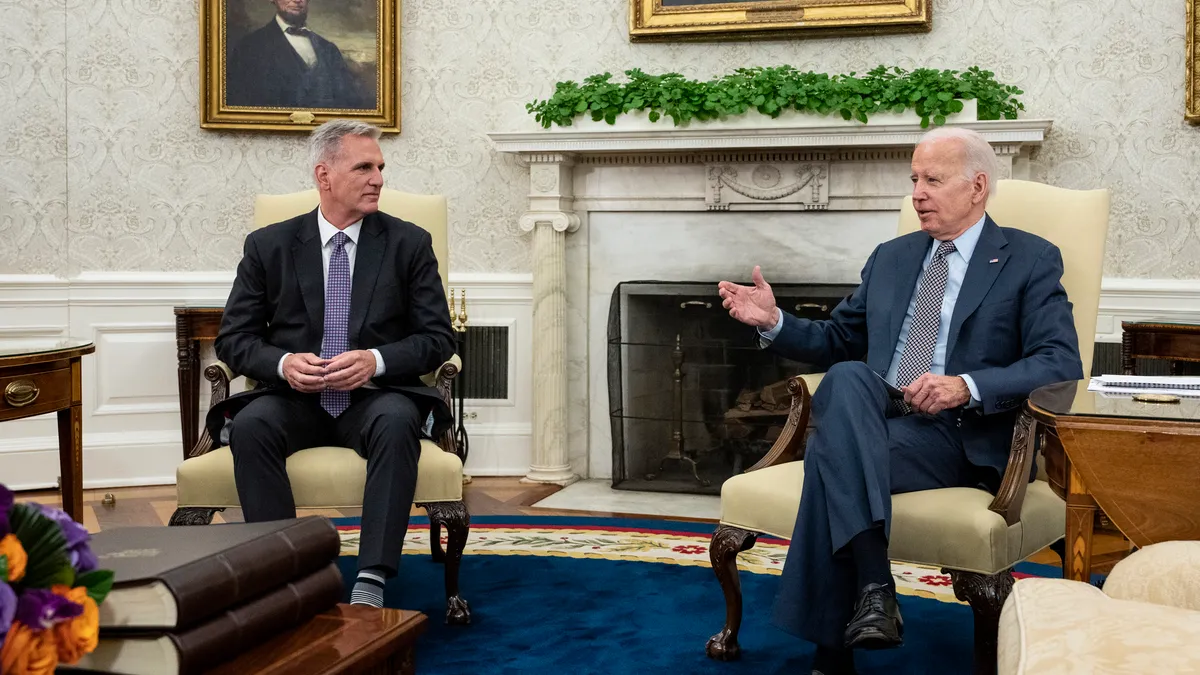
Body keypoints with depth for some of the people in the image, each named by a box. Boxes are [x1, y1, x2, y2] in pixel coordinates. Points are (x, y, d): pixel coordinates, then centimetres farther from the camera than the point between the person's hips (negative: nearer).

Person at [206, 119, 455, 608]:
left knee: (397, 421, -35)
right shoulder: (268, 246, 8)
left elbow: (438, 337, 3)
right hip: (294, 399, 1)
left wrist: (375, 360, -16)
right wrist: (282, 363, -15)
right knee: (250, 424, -31)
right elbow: (233, 338, 7)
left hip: (375, 398, -1)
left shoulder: (409, 243, 7)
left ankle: (371, 580, -36)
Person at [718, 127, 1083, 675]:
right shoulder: (891, 258, 24)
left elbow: (1062, 364, -6)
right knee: (845, 378, -32)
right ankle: (873, 584, -40)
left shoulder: (1031, 260, 7)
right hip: (872, 420, 5)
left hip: (963, 437, -5)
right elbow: (837, 342, 27)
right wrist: (773, 322, 7)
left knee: (831, 452, -32)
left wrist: (966, 386, -21)